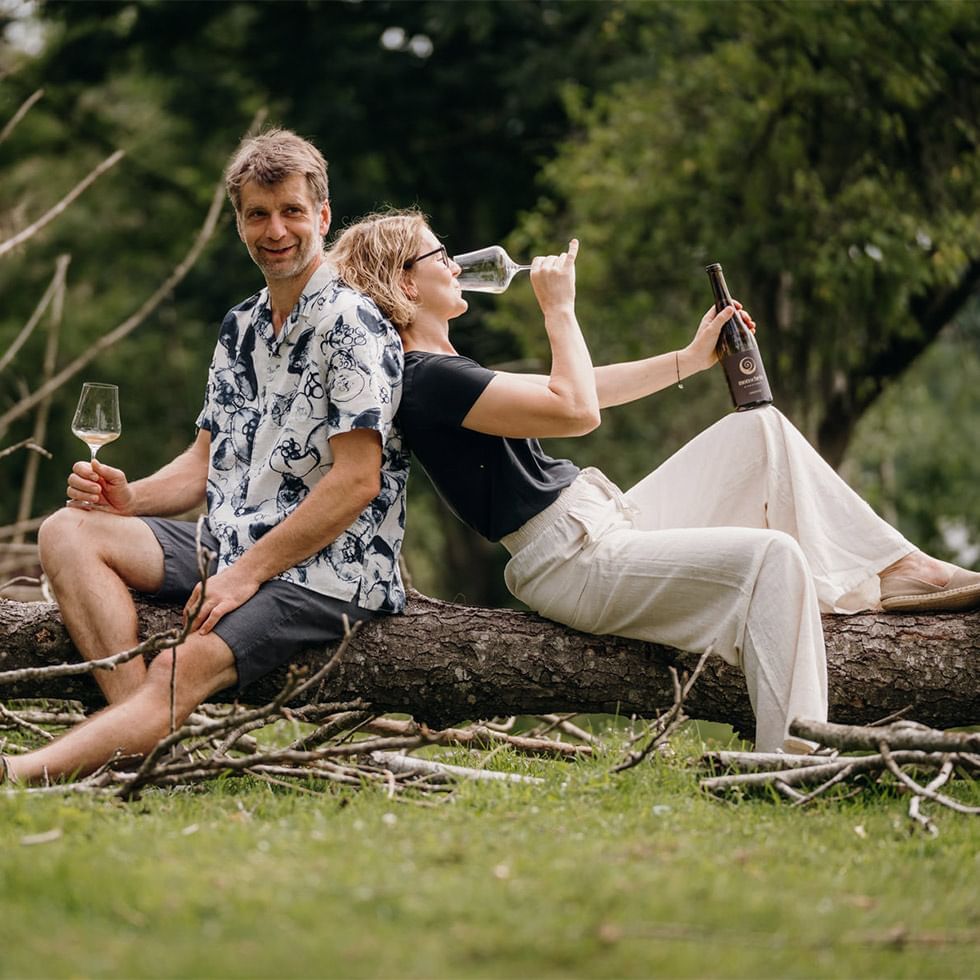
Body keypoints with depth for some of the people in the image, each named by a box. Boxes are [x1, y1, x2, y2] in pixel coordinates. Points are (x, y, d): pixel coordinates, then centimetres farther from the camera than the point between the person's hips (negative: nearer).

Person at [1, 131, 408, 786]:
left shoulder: (352, 322, -10)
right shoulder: (241, 327, 17)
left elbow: (357, 480, -17)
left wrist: (248, 573, -18)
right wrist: (132, 498, -2)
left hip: (325, 568, -9)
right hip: (230, 549, 9)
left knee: (179, 672, -29)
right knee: (70, 531, -9)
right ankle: (142, 738, -26)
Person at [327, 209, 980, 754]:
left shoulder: (447, 371, 18)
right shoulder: (429, 380, -16)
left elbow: (575, 392, 23)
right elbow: (576, 411, -21)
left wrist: (693, 359, 21)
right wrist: (560, 308, -9)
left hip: (608, 522, 11)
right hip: (574, 562, -11)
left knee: (761, 430, 9)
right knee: (771, 554, -25)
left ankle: (898, 569, 8)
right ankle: (793, 754, -29)